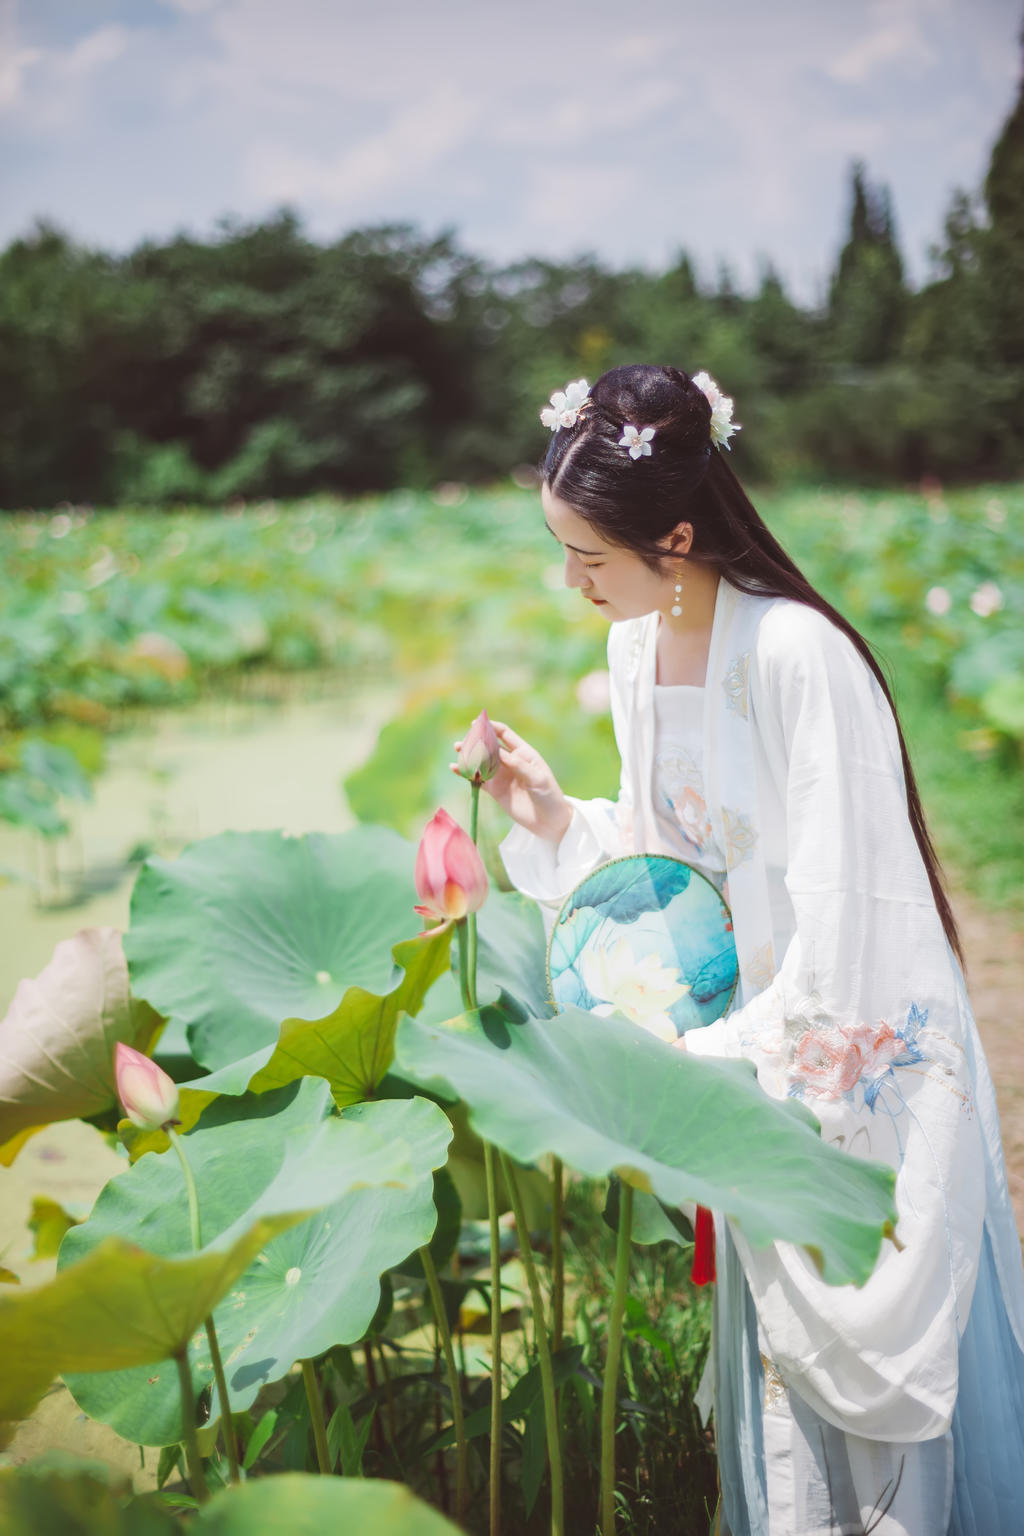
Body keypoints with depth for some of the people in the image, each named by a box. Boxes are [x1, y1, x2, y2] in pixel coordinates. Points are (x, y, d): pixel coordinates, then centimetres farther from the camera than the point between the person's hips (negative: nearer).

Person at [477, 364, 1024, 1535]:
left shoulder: (796, 655, -25)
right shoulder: (636, 645, 0)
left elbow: (840, 925, -24)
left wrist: (702, 1053, -20)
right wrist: (551, 813, -3)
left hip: (865, 1052, -7)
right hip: (750, 1047, 7)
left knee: (881, 1344, 8)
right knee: (773, 1339, 16)